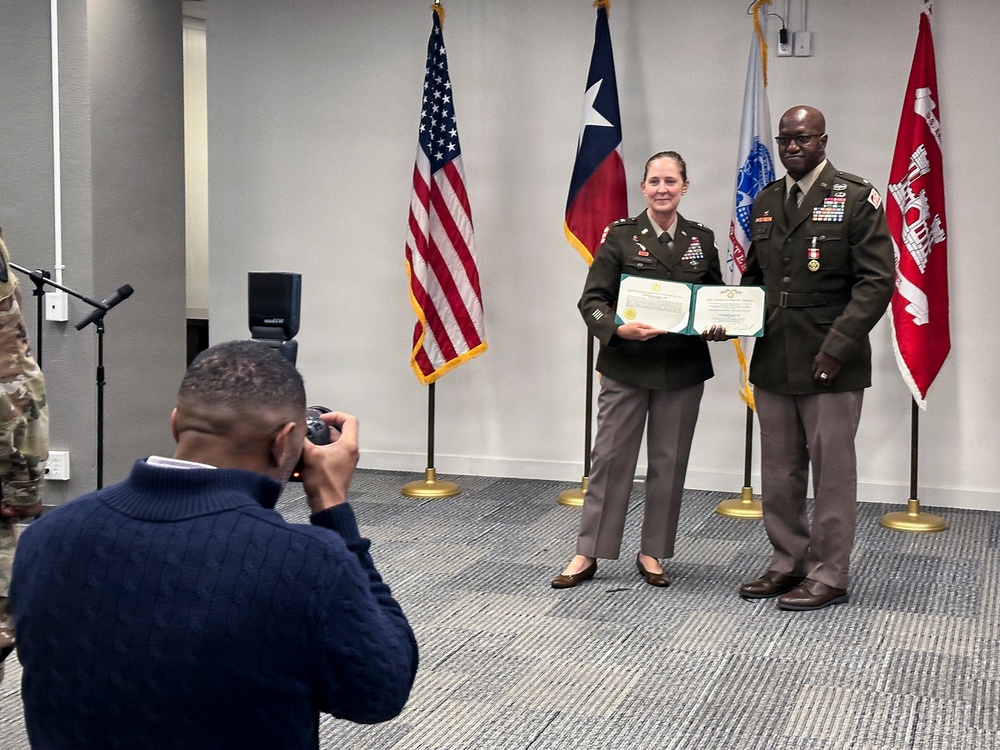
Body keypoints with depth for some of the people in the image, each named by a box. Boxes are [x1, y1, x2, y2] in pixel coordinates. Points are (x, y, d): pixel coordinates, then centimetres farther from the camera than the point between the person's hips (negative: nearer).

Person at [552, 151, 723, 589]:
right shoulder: (621, 237, -2)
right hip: (626, 367, -2)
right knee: (611, 458, 2)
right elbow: (592, 300, -7)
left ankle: (652, 553, 22)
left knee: (669, 462, 9)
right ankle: (588, 553, 12)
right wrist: (620, 329, -25)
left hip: (683, 370, 3)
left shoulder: (702, 240, 7)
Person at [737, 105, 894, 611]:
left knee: (832, 471, 2)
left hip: (831, 362, -6)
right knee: (779, 473, 12)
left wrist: (837, 346, -17)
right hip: (772, 359, 6)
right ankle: (788, 564, 26)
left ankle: (828, 577, 12)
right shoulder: (764, 203, 13)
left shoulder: (855, 198, -5)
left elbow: (877, 280, -10)